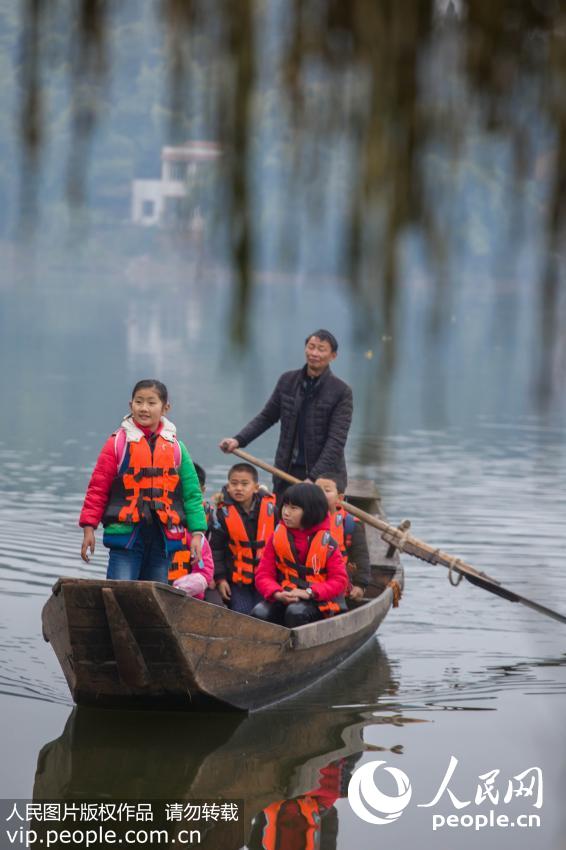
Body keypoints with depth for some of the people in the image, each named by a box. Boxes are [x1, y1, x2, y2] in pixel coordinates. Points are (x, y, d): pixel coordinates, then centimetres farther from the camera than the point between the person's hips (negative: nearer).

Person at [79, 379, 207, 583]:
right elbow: (98, 488, 1)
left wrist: (197, 533, 4)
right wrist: (89, 527, -4)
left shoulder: (175, 447, 9)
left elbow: (191, 493, 11)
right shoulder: (118, 443, 0)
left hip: (163, 538, 3)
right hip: (125, 535, -3)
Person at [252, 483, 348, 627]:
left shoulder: (326, 542, -5)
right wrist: (277, 594, -21)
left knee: (296, 612, -36)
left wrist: (309, 592, -22)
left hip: (317, 601, -3)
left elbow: (339, 580, -7)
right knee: (260, 613, -27)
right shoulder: (277, 538, 4)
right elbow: (263, 574, 1)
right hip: (283, 598, 3)